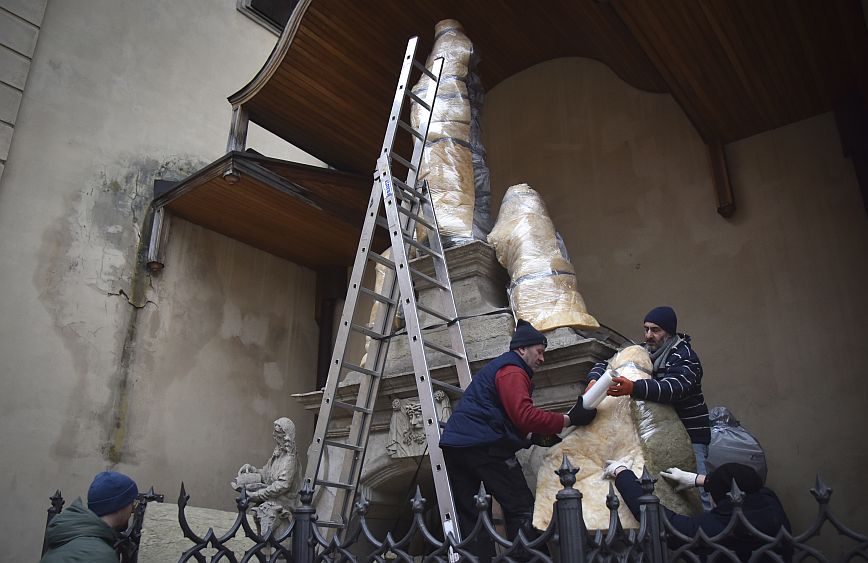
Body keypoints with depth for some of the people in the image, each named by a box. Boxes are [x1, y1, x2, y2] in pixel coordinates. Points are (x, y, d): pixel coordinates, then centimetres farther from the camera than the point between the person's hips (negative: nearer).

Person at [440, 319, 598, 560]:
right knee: (522, 509, -5)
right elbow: (524, 414, -19)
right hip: (483, 445, -10)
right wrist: (569, 419, -16)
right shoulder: (512, 370, -4)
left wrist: (535, 437, 15)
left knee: (469, 516, 9)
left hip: (453, 444, 10)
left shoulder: (495, 368, 29)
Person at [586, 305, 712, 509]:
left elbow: (673, 388, -33)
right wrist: (594, 380, -17)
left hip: (689, 435, -6)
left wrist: (633, 388, -49)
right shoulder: (643, 352, 8)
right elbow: (606, 364, 7)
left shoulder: (684, 357, -13)